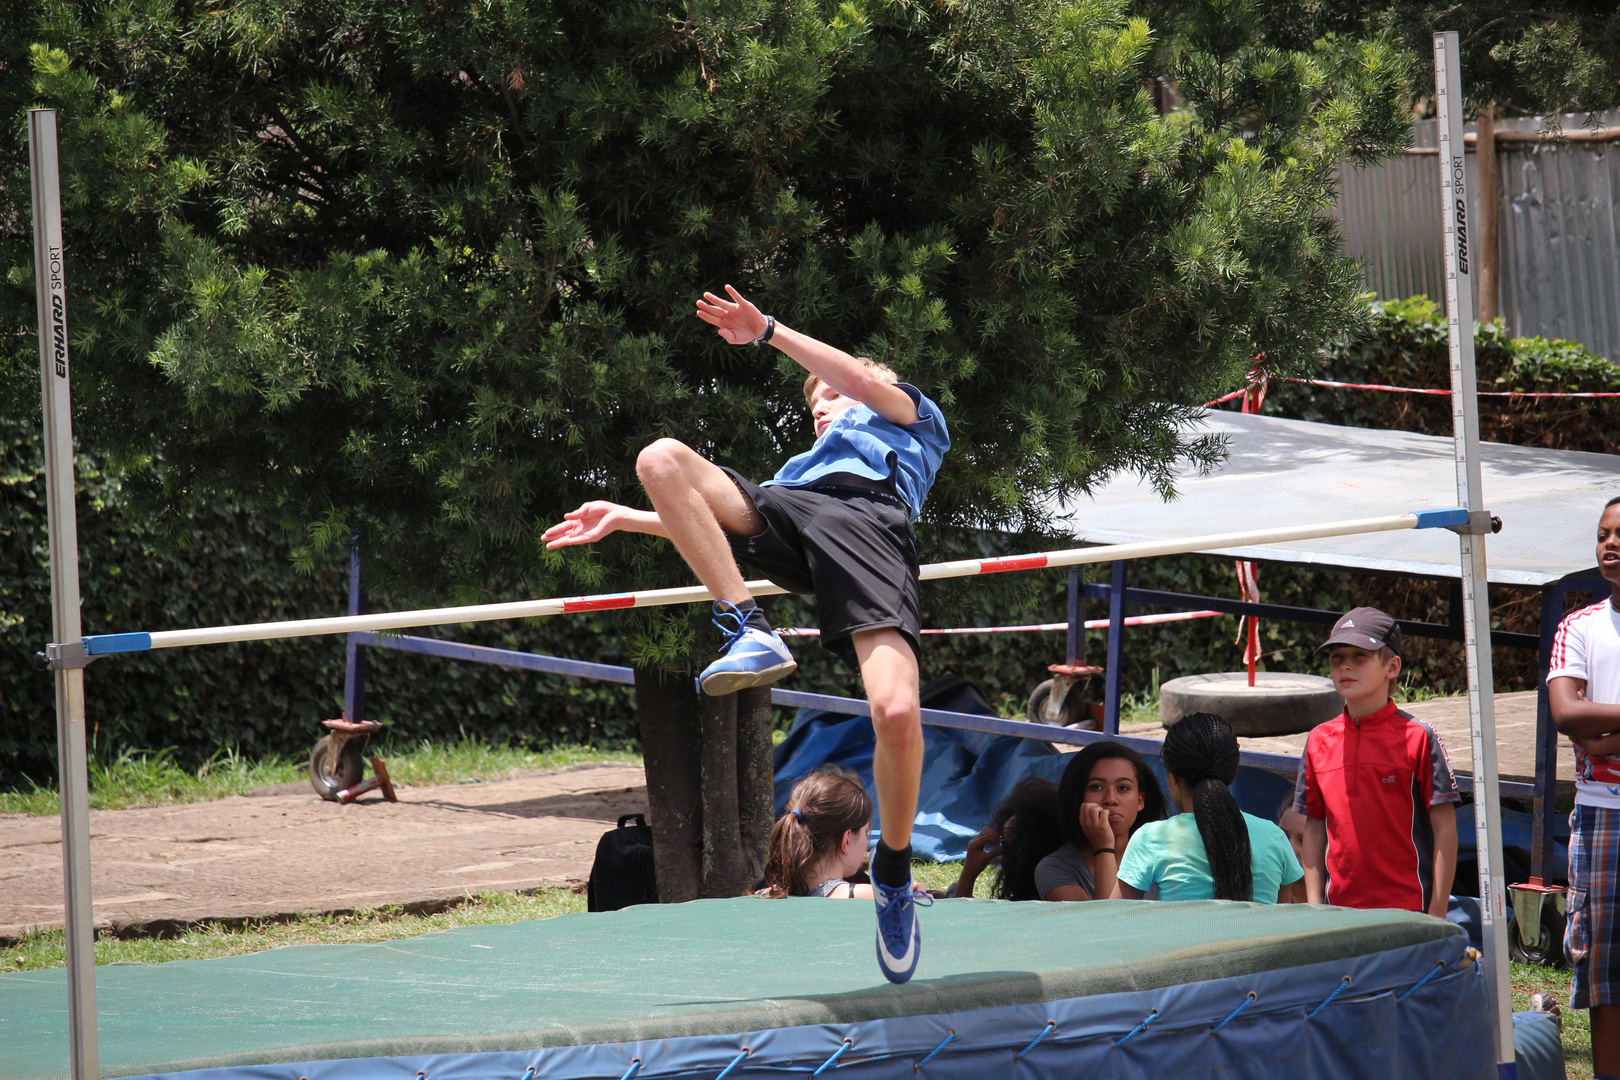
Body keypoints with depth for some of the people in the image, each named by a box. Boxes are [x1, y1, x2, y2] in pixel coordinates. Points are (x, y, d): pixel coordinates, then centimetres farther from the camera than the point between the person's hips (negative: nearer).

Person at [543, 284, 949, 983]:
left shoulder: (912, 416, 35)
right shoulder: (807, 463, 47)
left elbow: (862, 381, 13)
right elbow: (705, 525, 41)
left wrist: (768, 331, 11)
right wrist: (622, 520, 35)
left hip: (870, 523, -5)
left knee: (896, 713, -32)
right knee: (663, 459, -23)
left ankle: (893, 869, -11)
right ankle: (750, 631, -30)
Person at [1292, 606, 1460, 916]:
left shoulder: (1417, 737, -5)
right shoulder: (1319, 741, 8)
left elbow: (1445, 828, -5)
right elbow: (1314, 829, 13)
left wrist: (1437, 913, -8)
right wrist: (1314, 907, 6)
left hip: (1409, 911, -4)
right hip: (1340, 910, 4)